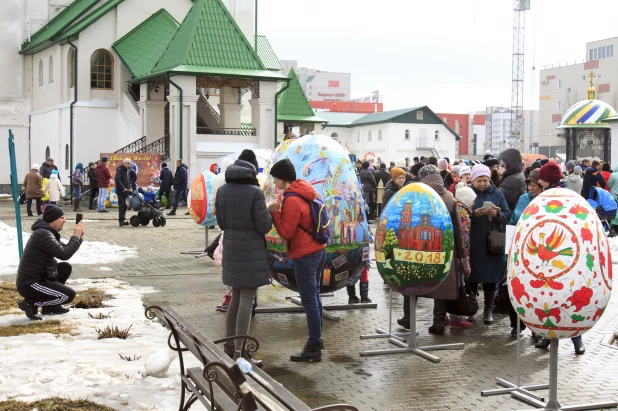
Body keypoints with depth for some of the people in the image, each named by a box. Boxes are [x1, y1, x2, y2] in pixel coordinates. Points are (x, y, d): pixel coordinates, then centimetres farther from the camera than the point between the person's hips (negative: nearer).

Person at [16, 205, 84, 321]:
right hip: (29, 285, -10)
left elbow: (64, 249, 18)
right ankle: (30, 303, -5)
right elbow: (64, 254, -24)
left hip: (36, 278, 10)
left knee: (66, 267, 17)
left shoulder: (47, 232, 13)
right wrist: (76, 236, -13)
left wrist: (77, 237, 2)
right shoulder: (43, 234, -20)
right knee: (69, 295, -12)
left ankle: (51, 306, 17)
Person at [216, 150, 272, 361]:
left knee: (236, 297, 18)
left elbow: (222, 222, 9)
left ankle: (229, 346, 23)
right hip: (251, 251, -6)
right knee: (247, 301, -3)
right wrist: (268, 214, 5)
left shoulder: (222, 190, 3)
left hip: (231, 248, 6)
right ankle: (239, 353, -3)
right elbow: (264, 226, -14)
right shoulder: (255, 192, -15)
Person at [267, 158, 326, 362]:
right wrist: (280, 210, 10)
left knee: (309, 301, -5)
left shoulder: (291, 200, -19)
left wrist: (275, 212, -13)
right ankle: (316, 339, 31)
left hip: (305, 255, -10)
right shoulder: (306, 192, 9)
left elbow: (286, 232, -17)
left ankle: (313, 348, 0)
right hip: (319, 250, 10)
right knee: (314, 297, 19)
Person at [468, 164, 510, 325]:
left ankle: (489, 309, 15)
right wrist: (474, 213, -22)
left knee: (490, 277, 5)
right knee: (471, 276, 5)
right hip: (471, 243, -1)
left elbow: (507, 216, 4)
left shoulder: (497, 194, 6)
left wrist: (497, 214, -16)